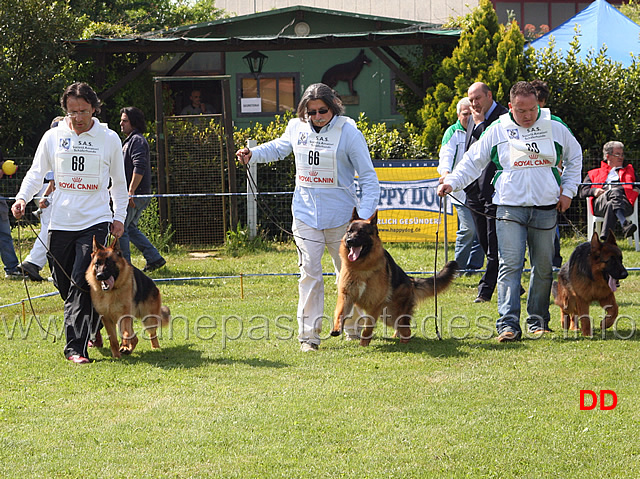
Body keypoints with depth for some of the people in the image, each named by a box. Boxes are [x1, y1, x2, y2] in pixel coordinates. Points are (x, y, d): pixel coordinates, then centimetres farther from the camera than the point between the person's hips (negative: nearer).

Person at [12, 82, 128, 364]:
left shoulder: (109, 139, 4)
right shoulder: (53, 137, 5)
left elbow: (118, 182, 13)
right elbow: (37, 172, 9)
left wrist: (119, 216, 8)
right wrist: (22, 198, -7)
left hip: (95, 221, -3)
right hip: (61, 222, 3)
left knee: (82, 281, -15)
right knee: (64, 284, 6)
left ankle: (76, 346, -15)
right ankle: (91, 329, 28)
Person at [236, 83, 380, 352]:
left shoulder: (348, 131, -10)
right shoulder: (296, 128, 2)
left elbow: (368, 176, -7)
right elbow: (279, 148, 25)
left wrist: (365, 216, -15)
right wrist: (252, 154, 7)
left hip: (340, 215, -2)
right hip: (305, 214, 2)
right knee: (310, 273, -3)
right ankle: (308, 335, -1)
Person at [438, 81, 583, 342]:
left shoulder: (555, 128, 7)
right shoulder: (498, 131, 3)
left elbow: (574, 158, 22)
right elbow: (473, 160, 9)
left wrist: (568, 191, 13)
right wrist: (452, 182, -5)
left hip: (546, 209, 2)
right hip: (510, 207, -2)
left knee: (543, 267, 6)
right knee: (510, 265, -12)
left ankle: (538, 321, 18)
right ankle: (508, 324, -17)